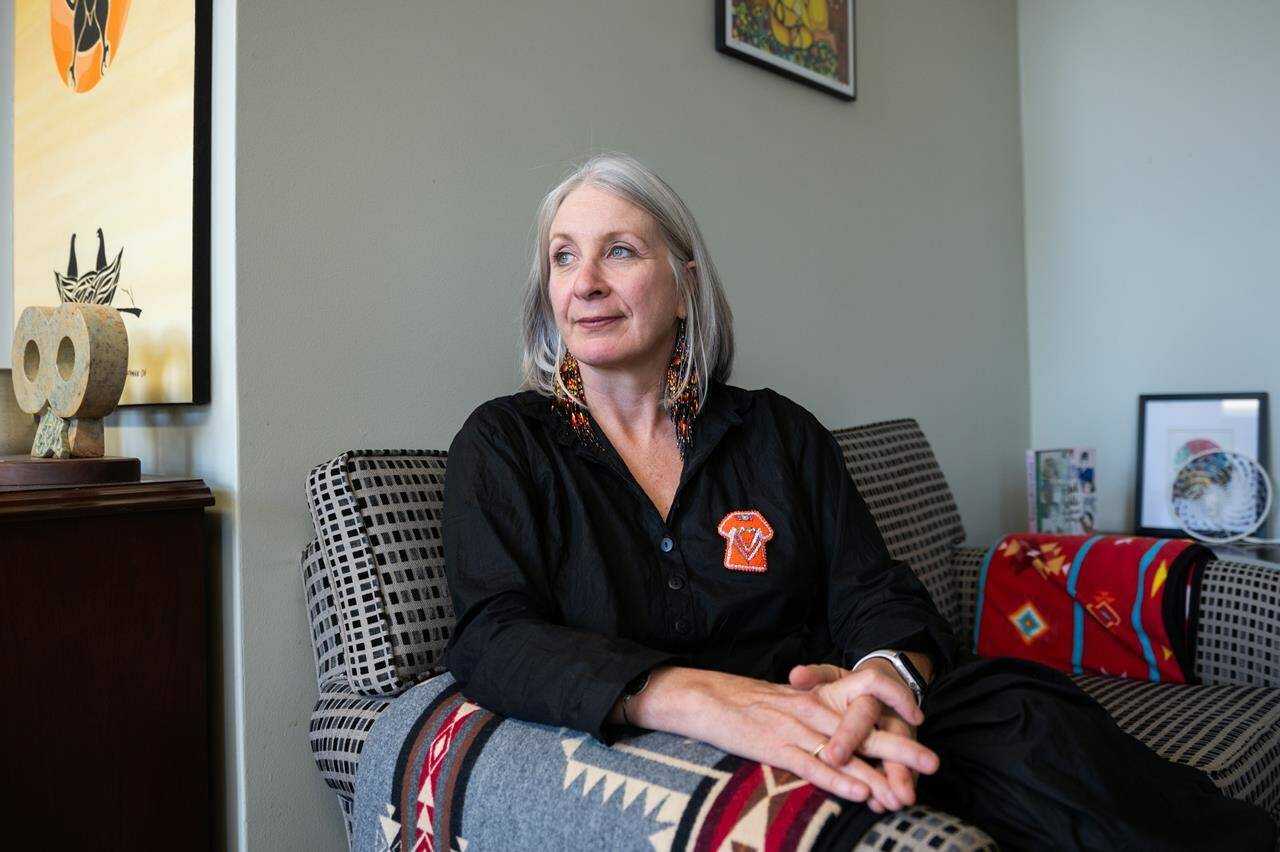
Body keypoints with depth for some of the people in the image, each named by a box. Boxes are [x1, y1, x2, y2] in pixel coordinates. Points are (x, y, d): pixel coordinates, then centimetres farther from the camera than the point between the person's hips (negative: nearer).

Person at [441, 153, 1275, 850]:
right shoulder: (504, 444, 4)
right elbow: (494, 638, -12)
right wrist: (706, 699, -30)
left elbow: (875, 592, 4)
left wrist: (887, 673, -24)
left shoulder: (778, 432, 11)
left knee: (1017, 708, -27)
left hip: (824, 734, 3)